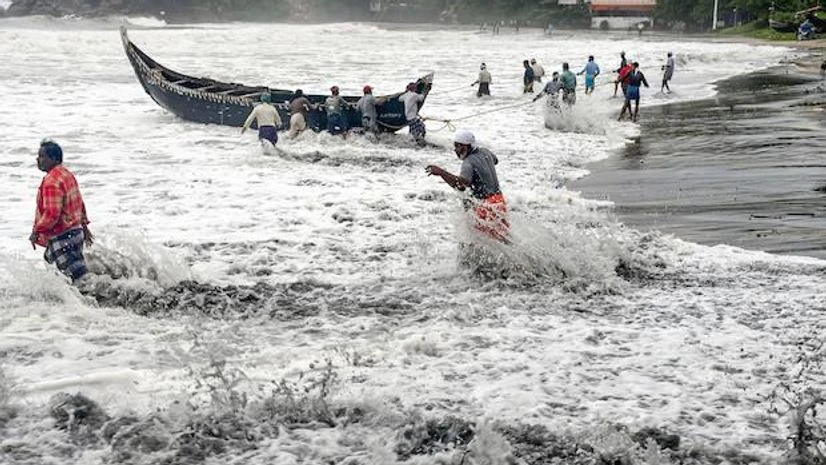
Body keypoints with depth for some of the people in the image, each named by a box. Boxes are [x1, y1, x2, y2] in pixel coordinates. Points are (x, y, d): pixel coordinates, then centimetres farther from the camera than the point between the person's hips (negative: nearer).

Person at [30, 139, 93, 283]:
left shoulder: (51, 182, -20)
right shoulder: (67, 174, 11)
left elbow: (52, 214, -25)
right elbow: (80, 203, 18)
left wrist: (36, 232, -15)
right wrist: (84, 225, 25)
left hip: (62, 237, -10)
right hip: (75, 231, 10)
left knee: (78, 275, -8)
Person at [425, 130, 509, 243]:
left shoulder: (469, 163, -20)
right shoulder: (484, 152, 6)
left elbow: (461, 185, -38)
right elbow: (495, 160, 32)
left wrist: (441, 172, -40)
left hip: (488, 207, -9)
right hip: (499, 200, 9)